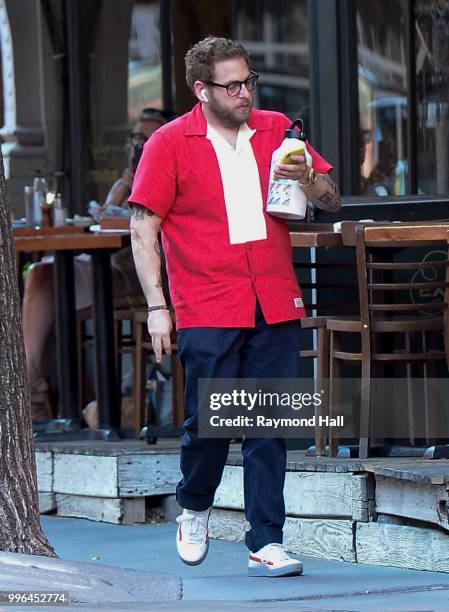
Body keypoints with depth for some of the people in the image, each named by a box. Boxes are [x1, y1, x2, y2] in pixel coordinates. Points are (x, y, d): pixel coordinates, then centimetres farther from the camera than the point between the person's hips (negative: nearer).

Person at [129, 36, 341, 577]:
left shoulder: (275, 130, 11)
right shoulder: (169, 143, 0)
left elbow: (332, 201, 15)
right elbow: (143, 230, -1)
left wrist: (307, 178, -8)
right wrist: (156, 306, -7)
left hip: (275, 308, 3)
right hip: (207, 311, -3)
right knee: (209, 421, -3)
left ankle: (265, 543, 3)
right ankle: (194, 510, 25)